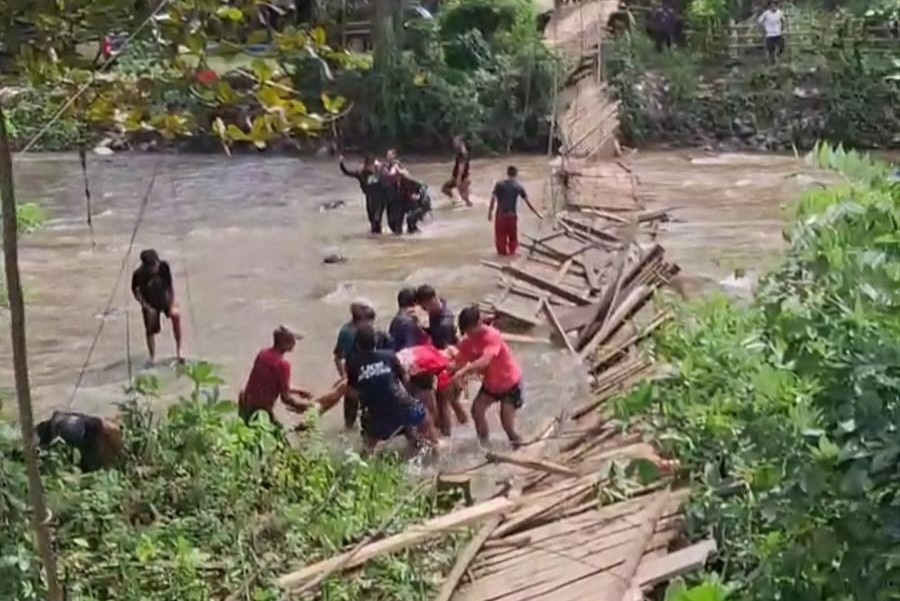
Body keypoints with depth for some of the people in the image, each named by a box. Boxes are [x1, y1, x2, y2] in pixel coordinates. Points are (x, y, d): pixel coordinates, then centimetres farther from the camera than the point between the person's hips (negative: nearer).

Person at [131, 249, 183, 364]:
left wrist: (172, 304, -15)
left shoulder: (164, 267, -22)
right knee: (151, 331, 6)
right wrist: (146, 307, -18)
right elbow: (136, 292, -10)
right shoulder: (138, 274, -25)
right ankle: (152, 359, 28)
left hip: (164, 299, 1)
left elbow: (170, 286, -11)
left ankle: (178, 351, -16)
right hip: (149, 304, 0)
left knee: (176, 315, -26)